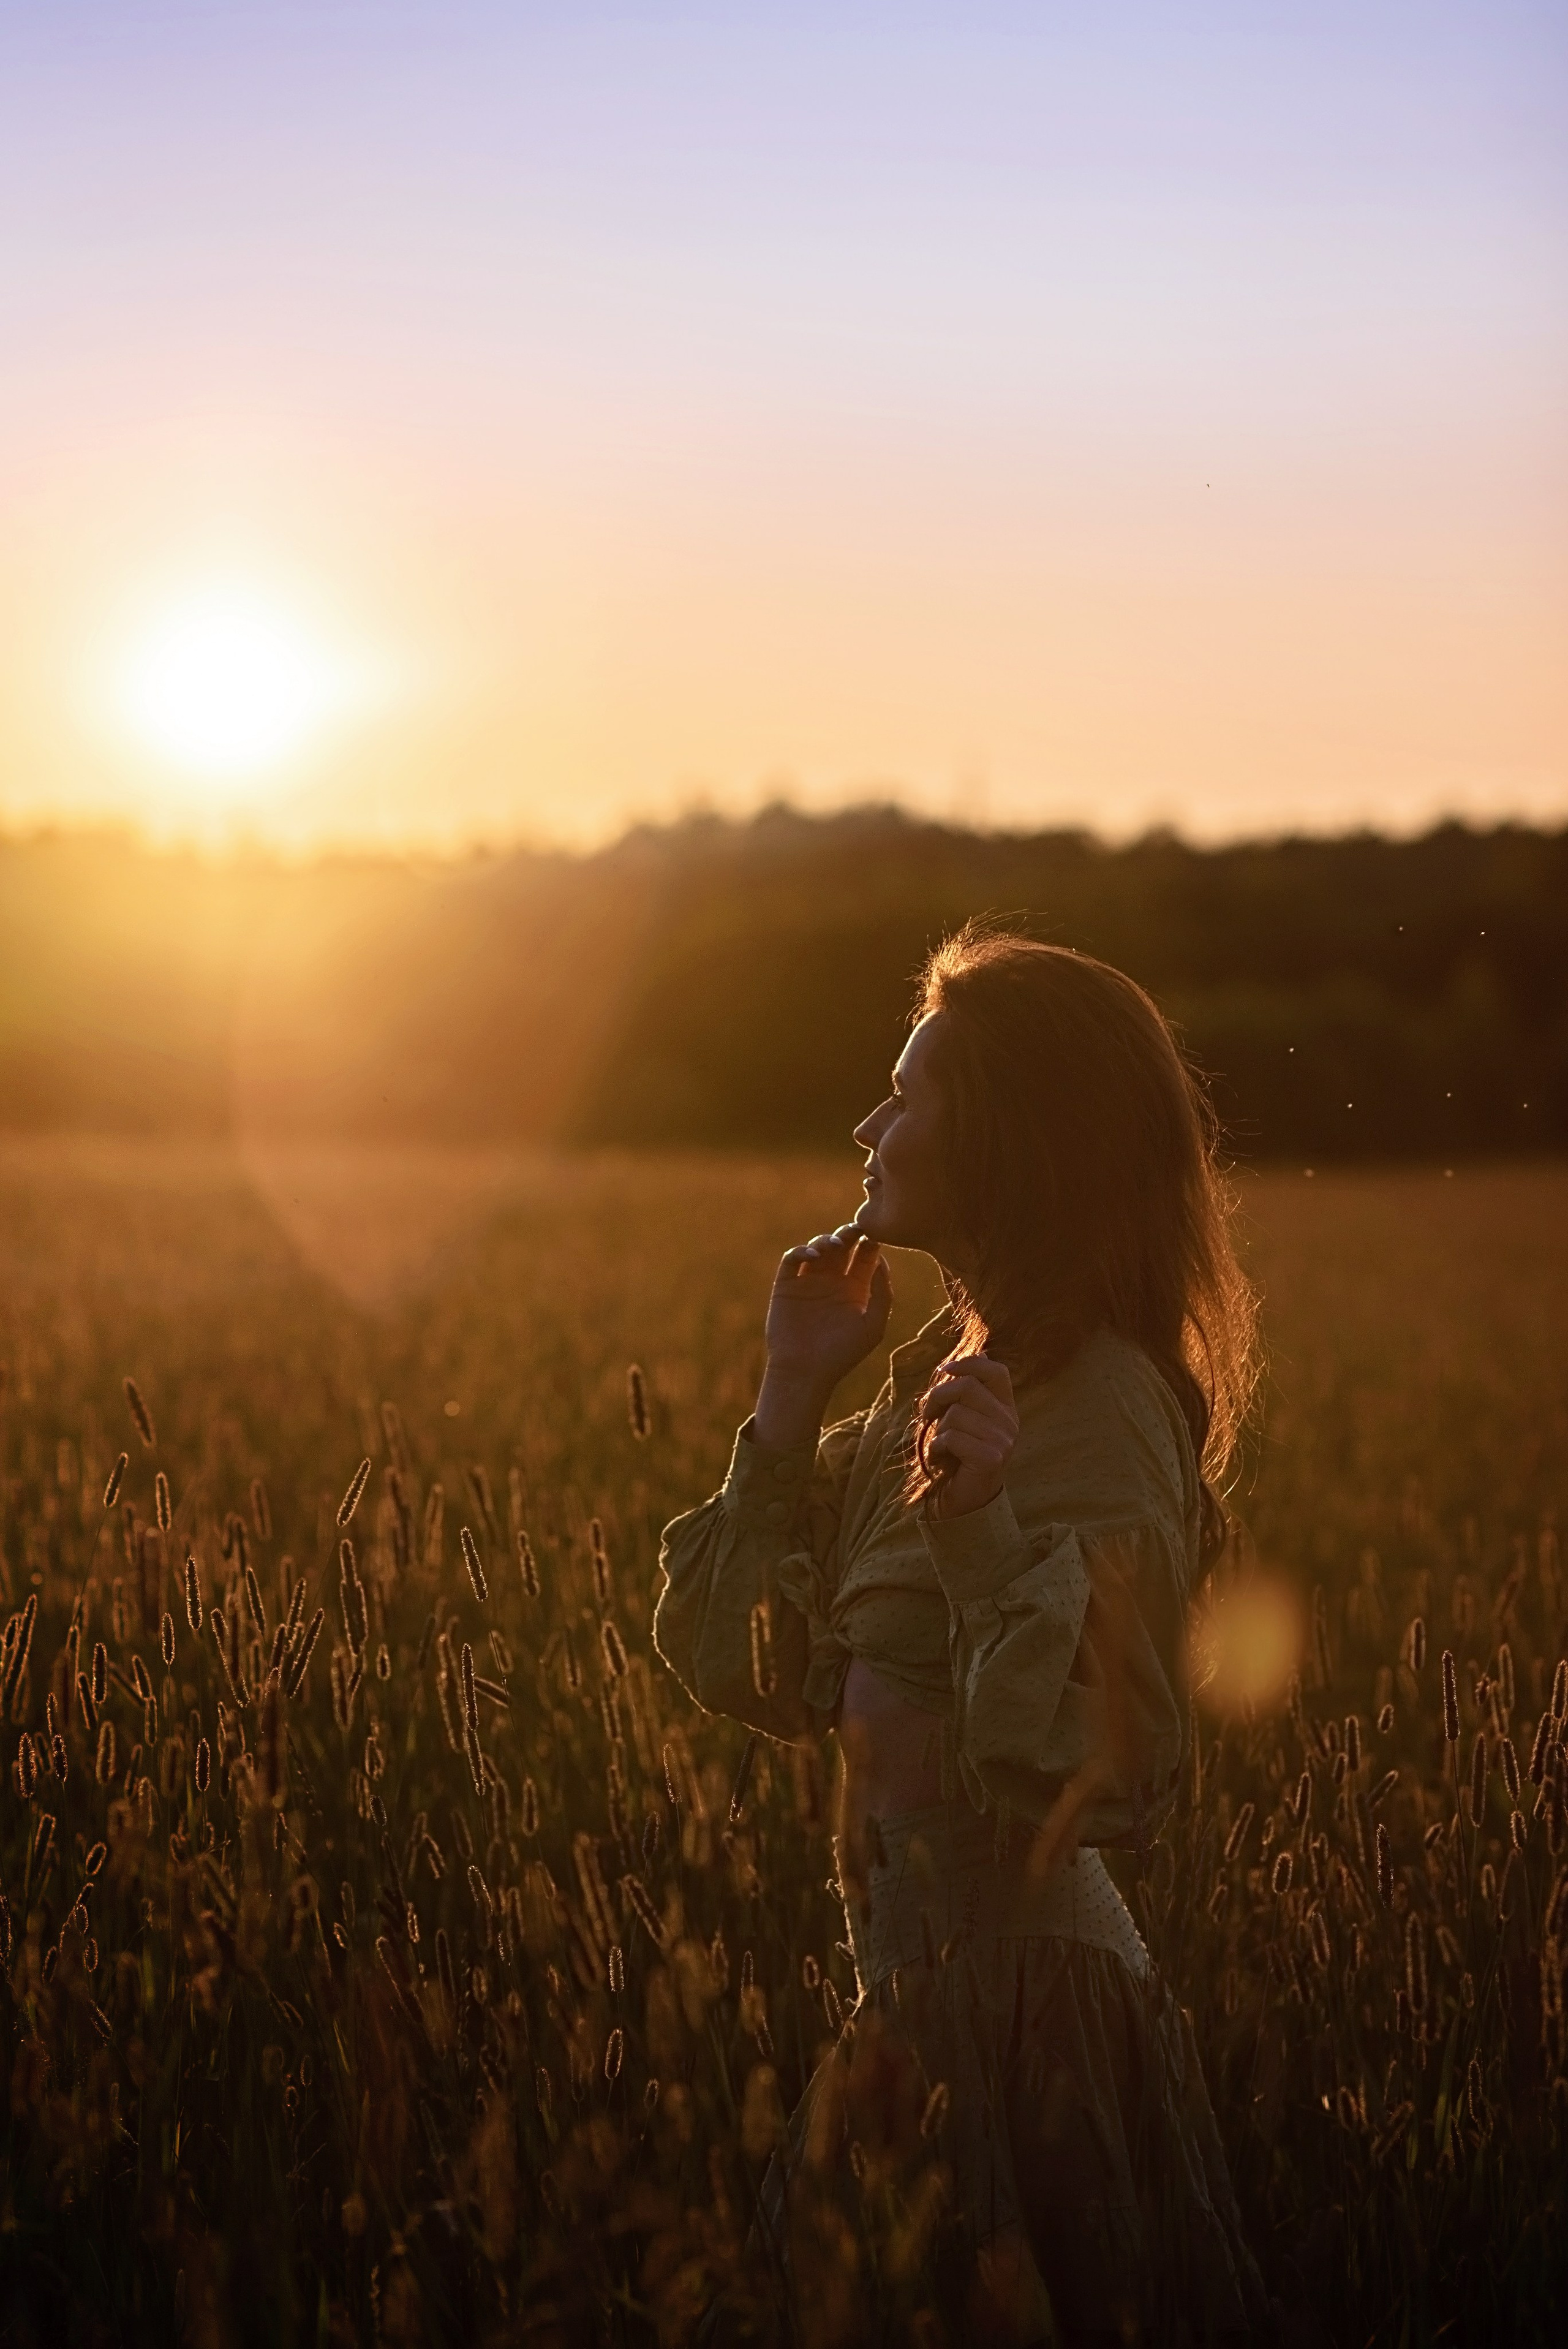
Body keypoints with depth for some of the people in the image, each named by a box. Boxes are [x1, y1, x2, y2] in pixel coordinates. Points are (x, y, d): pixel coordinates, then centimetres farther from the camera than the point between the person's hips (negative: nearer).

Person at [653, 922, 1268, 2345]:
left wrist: (985, 1535, -33)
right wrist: (795, 1396, 3)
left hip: (1024, 2001, -9)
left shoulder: (1098, 1409, -17)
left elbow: (1109, 1786, -23)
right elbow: (752, 1668, 8)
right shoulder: (949, 1373, 8)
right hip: (921, 1988, 9)